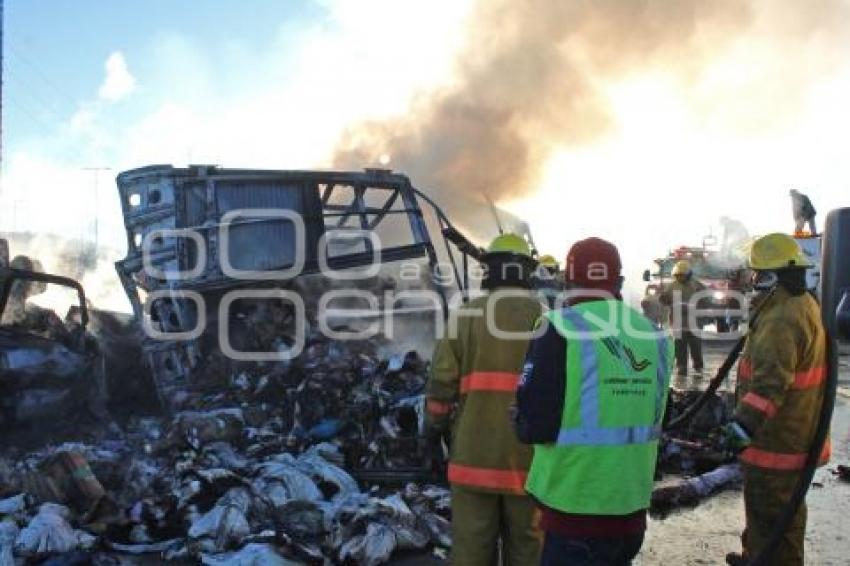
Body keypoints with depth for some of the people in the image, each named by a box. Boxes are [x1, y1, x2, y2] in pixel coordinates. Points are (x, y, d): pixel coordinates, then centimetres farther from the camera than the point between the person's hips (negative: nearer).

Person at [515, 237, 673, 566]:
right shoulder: (655, 335, 2)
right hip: (632, 503, 6)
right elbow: (653, 418, 12)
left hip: (575, 505, -6)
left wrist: (521, 421, 3)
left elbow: (533, 425, -18)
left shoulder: (561, 328, -16)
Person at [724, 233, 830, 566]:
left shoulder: (782, 318, -25)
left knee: (769, 513, -1)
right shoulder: (805, 305, 10)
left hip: (775, 438, -11)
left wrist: (747, 420, -45)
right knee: (783, 507, 24)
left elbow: (771, 379, -38)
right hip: (797, 433, 11)